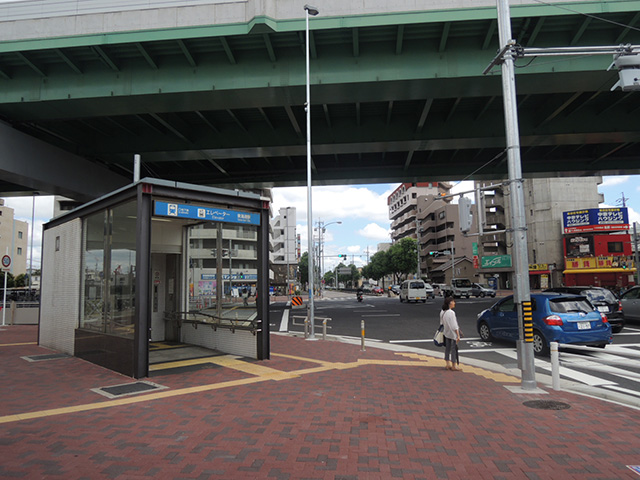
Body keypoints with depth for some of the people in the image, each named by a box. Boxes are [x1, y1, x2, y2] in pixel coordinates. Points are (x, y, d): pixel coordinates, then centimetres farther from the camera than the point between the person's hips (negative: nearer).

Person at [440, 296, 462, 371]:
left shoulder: (442, 312, 2)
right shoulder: (451, 312, -23)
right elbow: (454, 326, -22)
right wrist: (458, 335, -17)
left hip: (446, 333, 8)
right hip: (453, 334, -8)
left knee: (447, 348, 14)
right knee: (454, 349, 3)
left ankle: (448, 365, 22)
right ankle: (454, 366, 11)